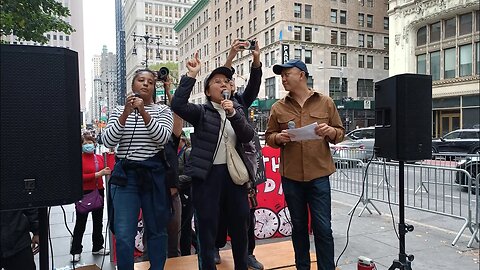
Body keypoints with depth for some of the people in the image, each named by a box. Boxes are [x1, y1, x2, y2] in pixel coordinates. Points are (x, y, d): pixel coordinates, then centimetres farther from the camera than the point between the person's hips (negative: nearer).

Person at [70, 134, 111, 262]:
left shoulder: (100, 158, 4)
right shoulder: (79, 159, -11)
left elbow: (107, 171, 15)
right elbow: (80, 177, -19)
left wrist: (108, 172, -7)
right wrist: (98, 174, -24)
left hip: (99, 192, 5)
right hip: (84, 194, -5)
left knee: (98, 221, 15)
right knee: (80, 223, 5)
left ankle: (97, 247, 30)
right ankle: (76, 251, 17)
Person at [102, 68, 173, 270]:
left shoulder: (162, 111, 5)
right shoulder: (119, 111, 9)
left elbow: (163, 138, -12)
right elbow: (108, 141, -5)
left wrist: (143, 112, -21)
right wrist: (125, 114, -15)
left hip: (154, 174, 0)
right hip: (125, 175, 1)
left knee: (157, 230, 10)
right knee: (123, 235, -2)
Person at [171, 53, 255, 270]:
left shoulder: (238, 110, 12)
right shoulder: (202, 112, 1)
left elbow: (248, 136, -3)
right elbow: (178, 105, -17)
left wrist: (233, 114, -17)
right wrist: (191, 75, -18)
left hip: (234, 173, 4)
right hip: (207, 174, -4)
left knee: (240, 226, 16)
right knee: (206, 228, 4)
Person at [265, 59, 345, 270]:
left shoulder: (325, 102, 5)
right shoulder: (278, 108, 6)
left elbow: (340, 133, 8)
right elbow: (269, 137, 10)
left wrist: (330, 131, -13)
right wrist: (279, 137, -11)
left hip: (319, 175, -1)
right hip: (290, 176, 2)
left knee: (323, 228, 2)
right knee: (299, 226, 14)